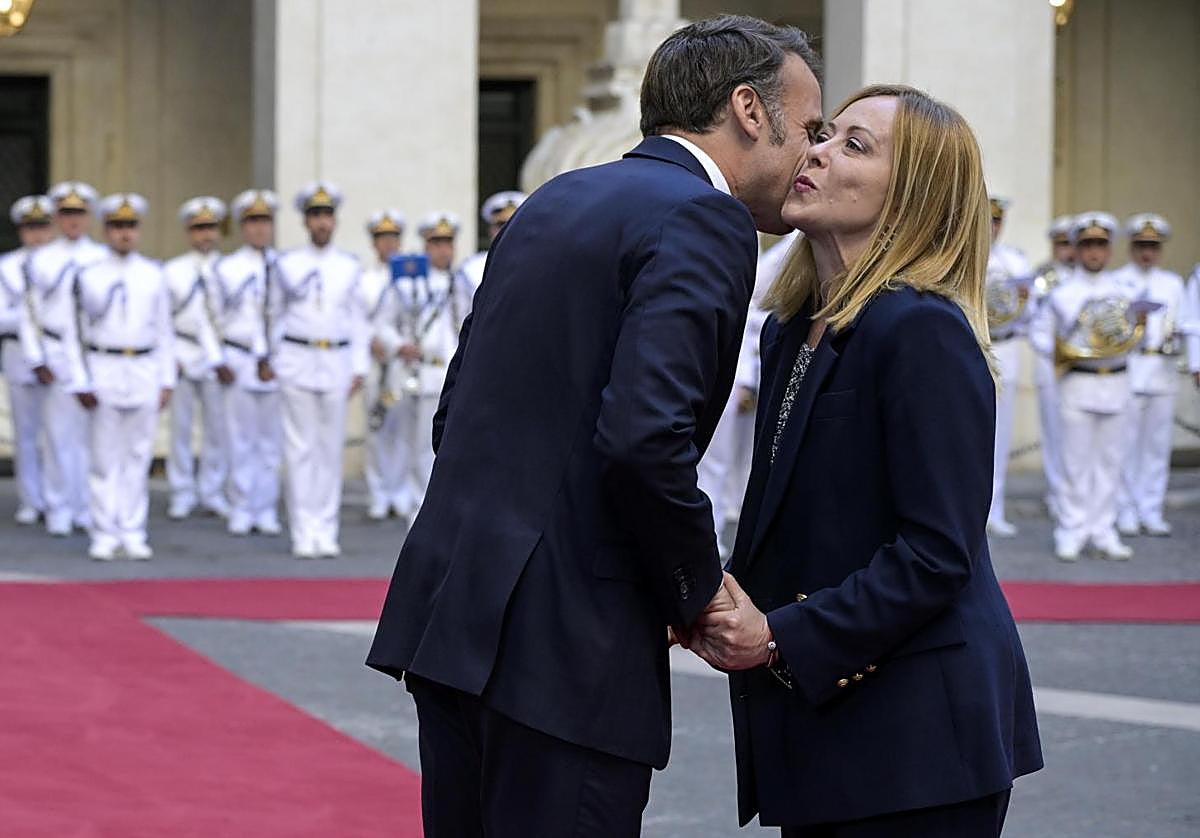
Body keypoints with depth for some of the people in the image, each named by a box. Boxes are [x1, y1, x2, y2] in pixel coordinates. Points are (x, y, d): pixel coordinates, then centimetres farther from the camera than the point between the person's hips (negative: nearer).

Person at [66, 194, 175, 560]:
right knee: (103, 458, 0)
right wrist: (80, 383, -7)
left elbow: (164, 331, 9)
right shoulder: (89, 276, 0)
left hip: (145, 373, 2)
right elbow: (74, 331, 0)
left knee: (138, 457, 4)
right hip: (103, 373, -2)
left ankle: (133, 533, 9)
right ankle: (104, 535, 5)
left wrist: (167, 381, 5)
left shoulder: (154, 276, 6)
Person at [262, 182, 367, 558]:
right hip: (297, 361, -2)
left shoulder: (349, 267, 7)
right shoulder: (286, 265, 3)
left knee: (331, 449, 4)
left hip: (337, 363, 2)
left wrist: (359, 368, 6)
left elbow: (358, 321, 10)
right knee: (300, 449, -3)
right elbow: (275, 315, 13)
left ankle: (327, 532, 9)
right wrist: (270, 358, 14)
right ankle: (304, 534, 0)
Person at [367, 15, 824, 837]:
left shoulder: (558, 202, 17)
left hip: (455, 611, 9)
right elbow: (645, 437, -23)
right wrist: (700, 590, -7)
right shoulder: (703, 221, -10)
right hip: (564, 645, -9)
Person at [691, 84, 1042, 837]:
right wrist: (726, 605, -3)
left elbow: (938, 554, -18)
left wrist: (781, 636, -19)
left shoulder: (923, 331, -14)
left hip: (915, 730, -8)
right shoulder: (791, 329, 11)